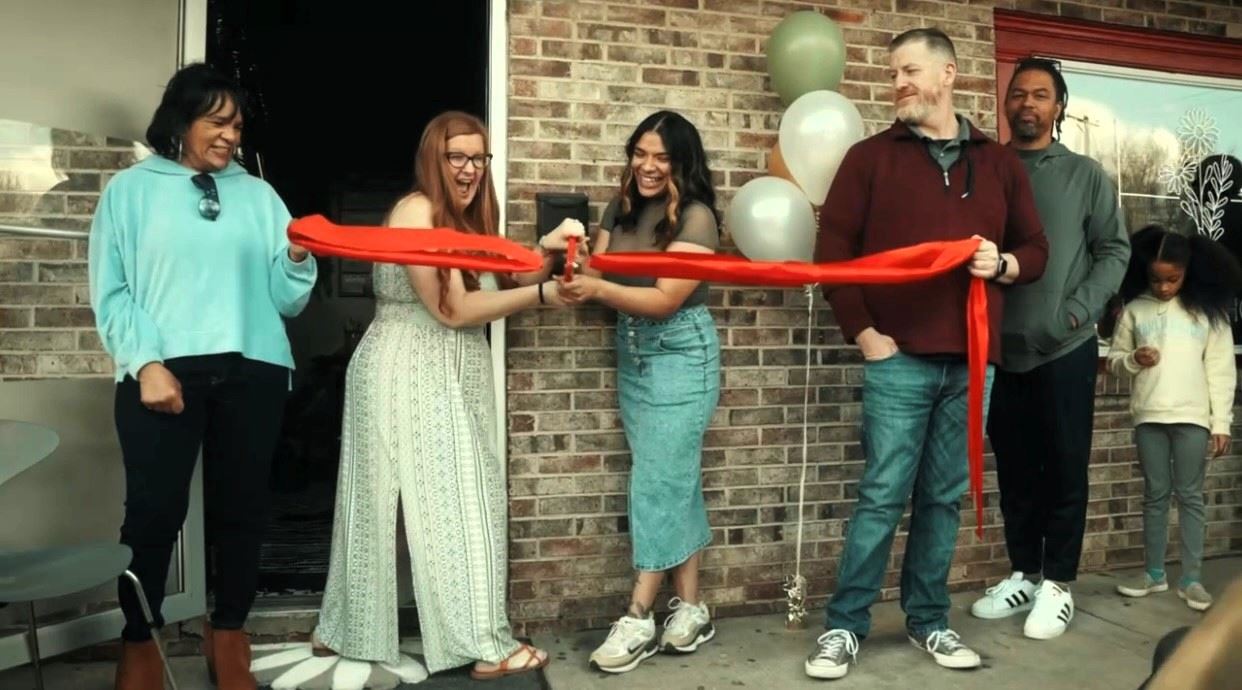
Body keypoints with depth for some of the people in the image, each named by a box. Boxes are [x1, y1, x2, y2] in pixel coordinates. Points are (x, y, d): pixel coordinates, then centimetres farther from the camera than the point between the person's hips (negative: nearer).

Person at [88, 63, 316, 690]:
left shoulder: (259, 195, 16)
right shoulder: (131, 189, 10)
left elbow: (284, 299, 10)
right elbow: (111, 292, 0)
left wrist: (297, 261, -9)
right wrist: (146, 362, -12)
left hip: (252, 370, 3)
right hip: (163, 369, -2)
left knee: (241, 507, 7)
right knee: (154, 509, -3)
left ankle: (227, 634, 22)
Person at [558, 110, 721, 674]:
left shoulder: (696, 217, -13)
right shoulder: (621, 209, 8)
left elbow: (665, 300, -19)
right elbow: (597, 275, 1)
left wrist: (597, 289, -30)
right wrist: (574, 268, -21)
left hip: (680, 356, -6)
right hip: (632, 355, 7)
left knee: (657, 482, -6)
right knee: (675, 481, 9)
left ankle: (639, 618, 2)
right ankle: (690, 608, 17)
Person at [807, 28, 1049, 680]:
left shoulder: (999, 163, 14)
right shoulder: (870, 156, 4)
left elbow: (1035, 248, 17)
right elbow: (833, 247, -2)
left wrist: (1004, 264, -6)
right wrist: (862, 331, -8)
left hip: (972, 361, 3)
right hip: (899, 357, -3)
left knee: (945, 497, 11)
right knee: (882, 496, -2)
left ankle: (928, 619, 25)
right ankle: (844, 626, 10)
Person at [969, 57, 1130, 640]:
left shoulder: (1085, 175, 5)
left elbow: (1114, 250, 2)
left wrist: (1078, 311, -11)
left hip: (1066, 349, -2)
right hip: (999, 349, 2)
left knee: (1064, 470, 4)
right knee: (1015, 471, 10)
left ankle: (1057, 584, 15)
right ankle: (1023, 575, 23)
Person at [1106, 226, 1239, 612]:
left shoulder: (1208, 310, 1)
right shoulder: (1135, 308, 4)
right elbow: (1114, 359, 11)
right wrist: (1133, 359, -12)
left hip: (1193, 417, -1)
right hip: (1148, 416, 1)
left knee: (1190, 496, 3)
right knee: (1155, 495, 9)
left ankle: (1191, 579, 10)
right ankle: (1154, 573, 18)